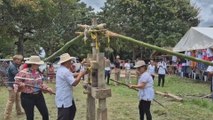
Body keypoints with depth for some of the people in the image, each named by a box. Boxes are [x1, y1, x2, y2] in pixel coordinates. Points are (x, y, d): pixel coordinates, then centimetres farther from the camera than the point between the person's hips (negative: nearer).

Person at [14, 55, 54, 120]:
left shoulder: (38, 72, 5)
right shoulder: (23, 73, -14)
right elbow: (17, 84, -10)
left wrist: (47, 88, 2)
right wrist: (21, 84, -31)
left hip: (39, 96, 6)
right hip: (27, 97, -5)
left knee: (45, 114, 7)